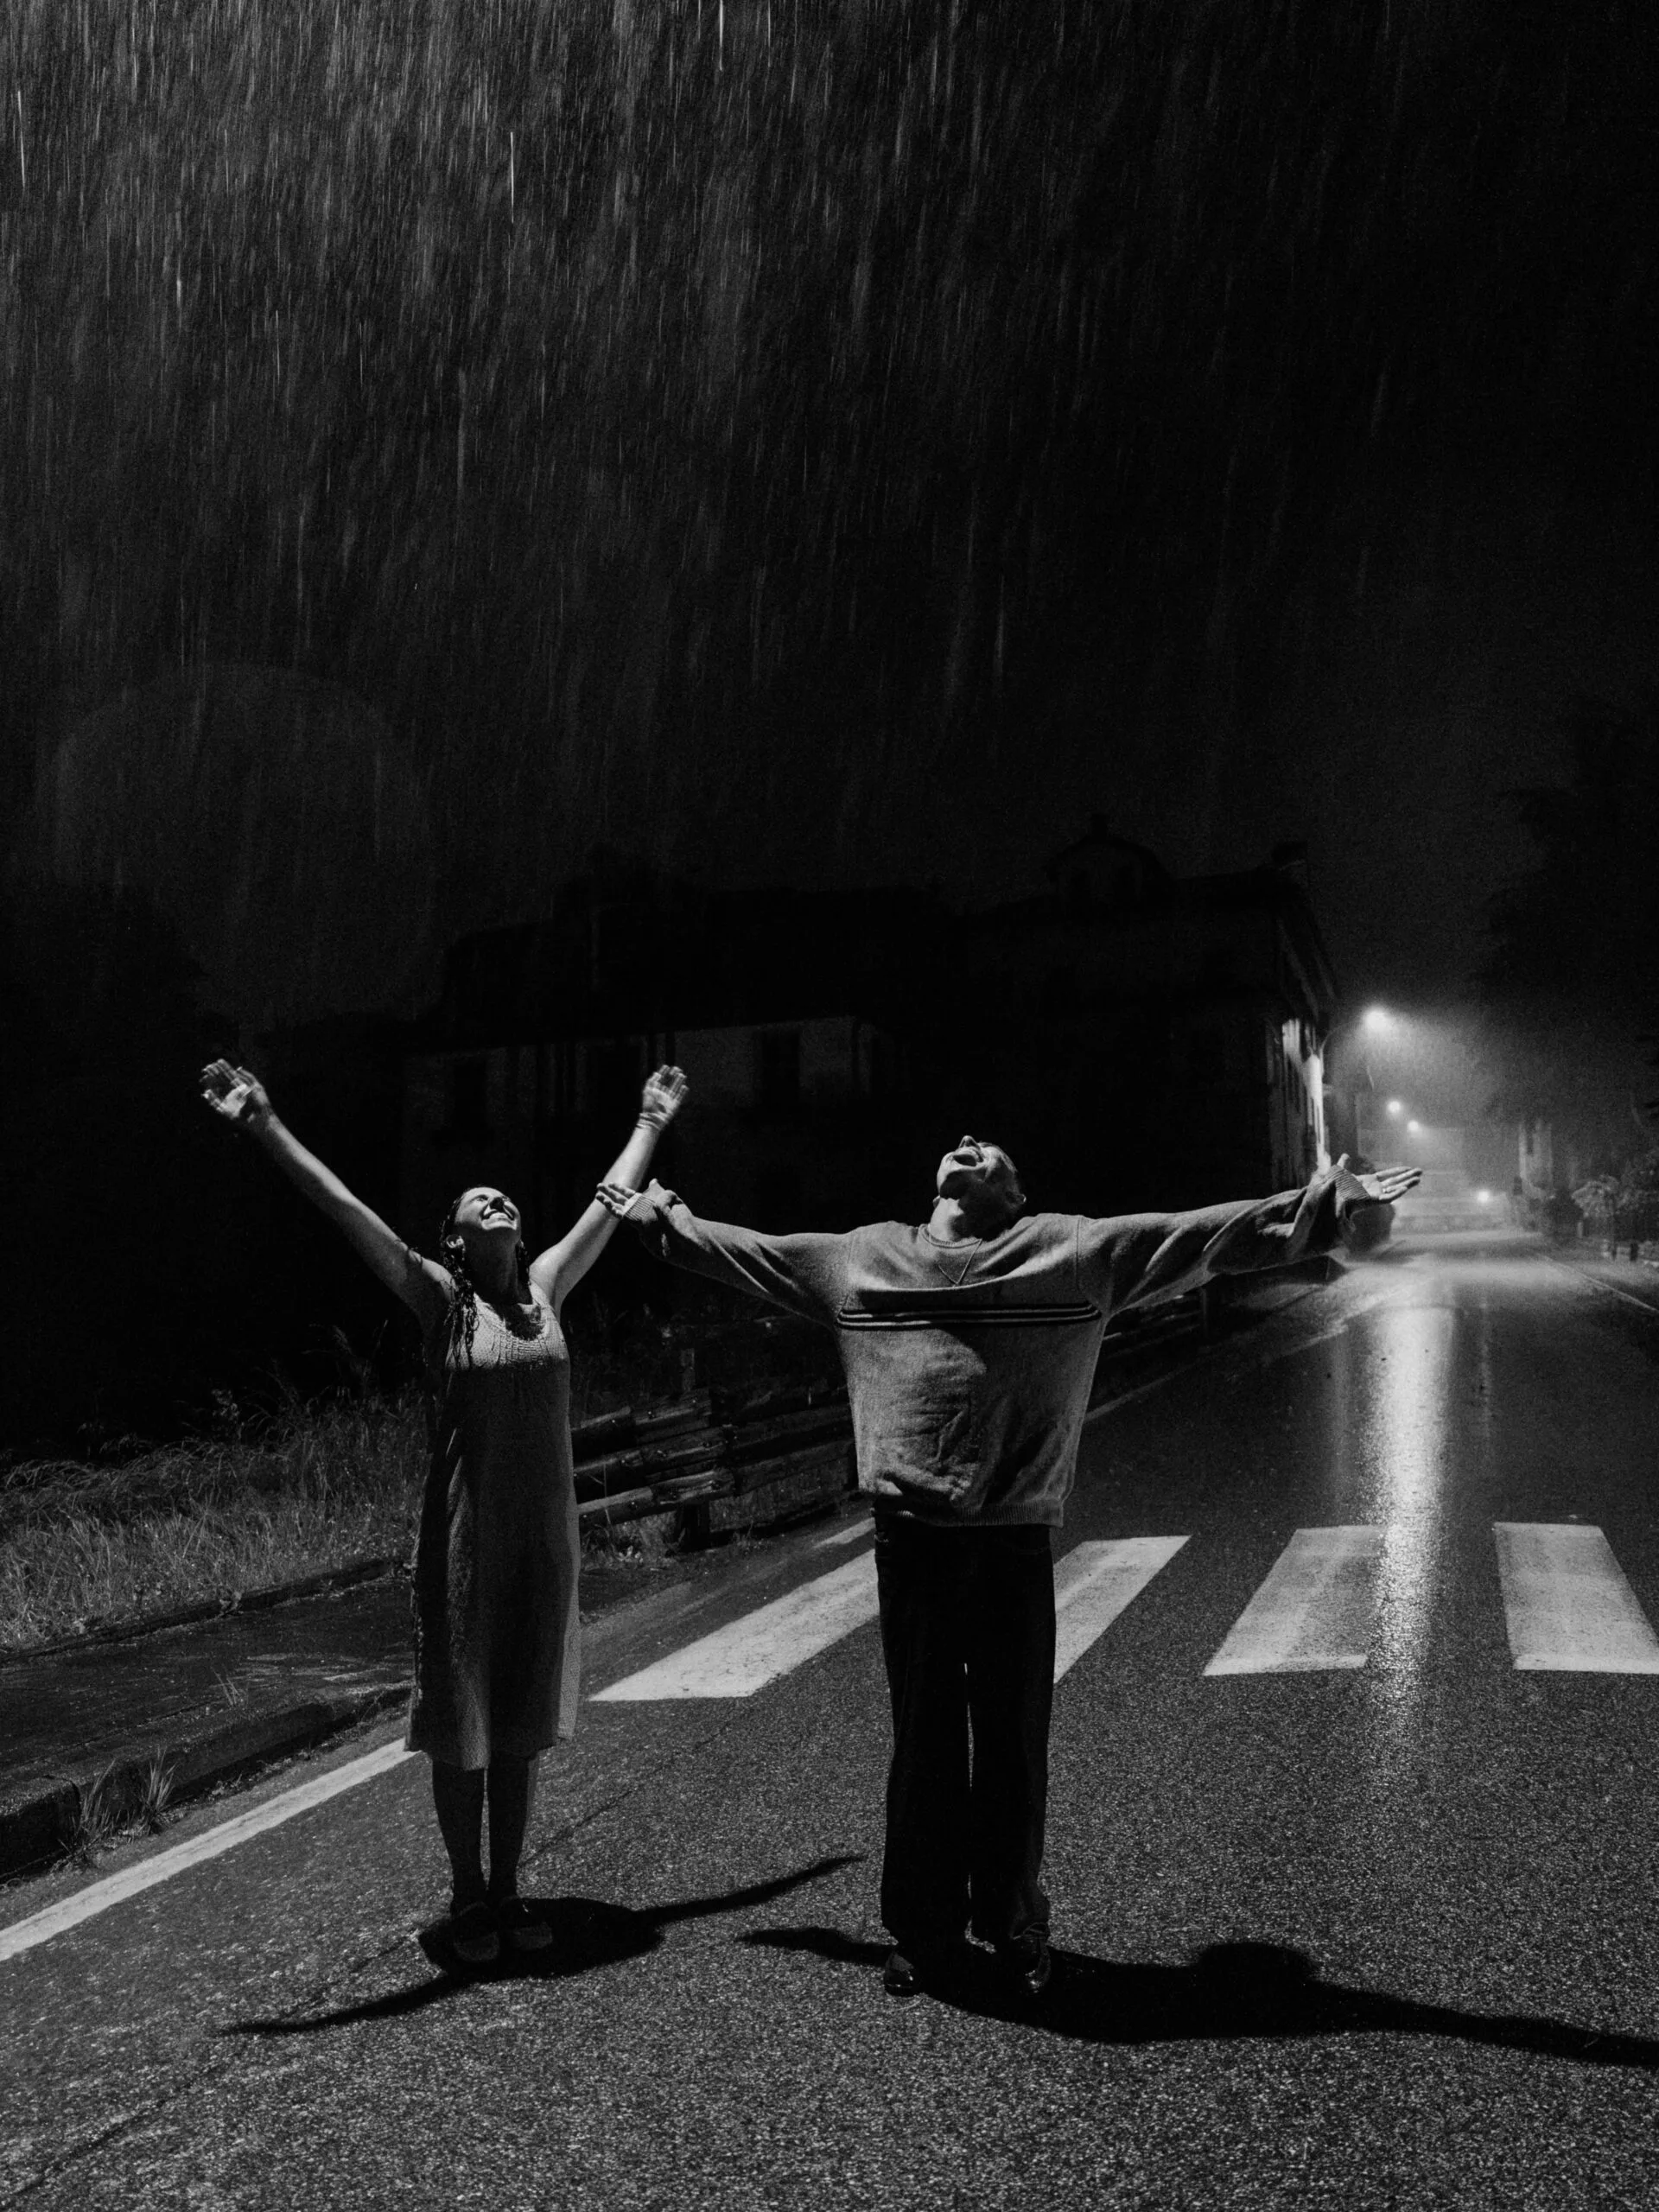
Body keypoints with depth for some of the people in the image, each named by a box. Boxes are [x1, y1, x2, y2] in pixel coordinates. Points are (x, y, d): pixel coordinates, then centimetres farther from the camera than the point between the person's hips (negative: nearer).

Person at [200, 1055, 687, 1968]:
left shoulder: (544, 1285, 6)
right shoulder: (440, 1297, -6)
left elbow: (611, 1205, 18)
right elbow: (343, 1207, -14)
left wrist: (651, 1124, 27)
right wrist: (266, 1126, -21)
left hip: (546, 1534, 4)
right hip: (466, 1536, -4)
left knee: (519, 1724, 13)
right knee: (460, 1727, 7)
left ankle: (507, 1892, 26)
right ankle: (467, 1902, 21)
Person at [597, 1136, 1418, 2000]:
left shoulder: (1075, 1248, 4)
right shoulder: (859, 1255, 11)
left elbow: (1211, 1234, 1)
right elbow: (742, 1248, 24)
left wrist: (1333, 1207, -5)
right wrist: (658, 1216, 31)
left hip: (1014, 1542, -1)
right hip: (909, 1540, 1)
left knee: (1014, 1745, 9)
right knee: (922, 1742, 11)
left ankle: (1013, 1926, 28)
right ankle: (923, 1930, 27)